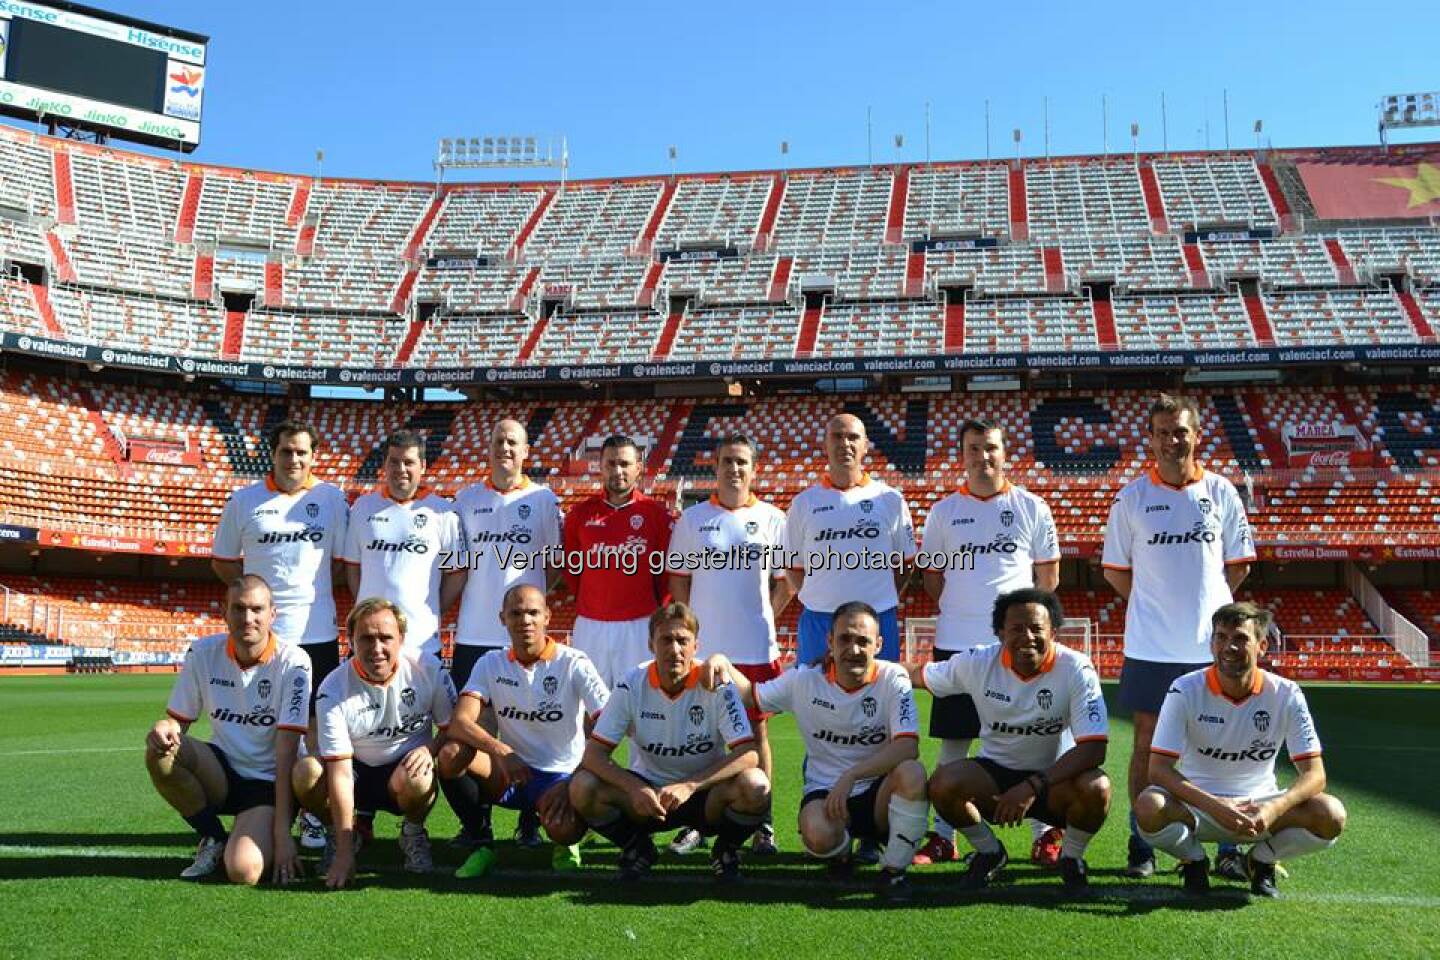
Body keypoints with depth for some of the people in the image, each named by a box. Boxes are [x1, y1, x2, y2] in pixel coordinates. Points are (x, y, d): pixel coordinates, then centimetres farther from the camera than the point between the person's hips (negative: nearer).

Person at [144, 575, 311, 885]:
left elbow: (287, 753, -18)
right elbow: (177, 719, 3)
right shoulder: (203, 652, -4)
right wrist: (163, 729, -24)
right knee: (160, 752, -26)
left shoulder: (292, 662, -16)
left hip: (269, 784, -4)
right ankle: (214, 838, -2)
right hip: (220, 773, 4)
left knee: (244, 870, -29)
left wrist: (282, 831, -22)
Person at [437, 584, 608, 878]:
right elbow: (460, 722, -13)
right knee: (452, 754, -25)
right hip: (509, 774, 3)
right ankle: (481, 845, -5)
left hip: (560, 776, -3)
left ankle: (565, 844, 7)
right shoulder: (491, 664, 1)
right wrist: (500, 751, -32)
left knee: (564, 828, -34)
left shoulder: (574, 663, -8)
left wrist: (575, 782, -25)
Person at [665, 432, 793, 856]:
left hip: (757, 649, -1)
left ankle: (762, 824, 15)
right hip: (702, 646, 1)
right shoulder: (692, 518, 5)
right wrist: (696, 623, 3)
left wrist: (760, 618, 2)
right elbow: (677, 578, 10)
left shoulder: (772, 519, 3)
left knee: (757, 730, 6)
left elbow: (786, 582, 9)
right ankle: (696, 821, 16)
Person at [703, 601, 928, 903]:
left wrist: (851, 776, -29)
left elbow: (908, 747, -20)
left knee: (912, 773, -35)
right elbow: (753, 696, 13)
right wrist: (723, 663, -7)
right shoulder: (805, 679, -2)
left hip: (878, 791, -1)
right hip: (825, 790, 1)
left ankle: (894, 869, -10)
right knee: (817, 834, -34)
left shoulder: (892, 678, -9)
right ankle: (840, 852, 8)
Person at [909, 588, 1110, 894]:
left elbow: (1094, 749, -24)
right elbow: (919, 676, 6)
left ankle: (1071, 858, 2)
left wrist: (1033, 786, -32)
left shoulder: (1076, 669, -18)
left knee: (1096, 788, -33)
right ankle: (989, 852, 4)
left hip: (1053, 778, -1)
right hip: (995, 772, 2)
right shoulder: (977, 662, -11)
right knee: (942, 782, -28)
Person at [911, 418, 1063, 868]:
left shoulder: (1032, 508, 4)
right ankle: (943, 835, 15)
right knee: (952, 740, 6)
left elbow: (1048, 574, 10)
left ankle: (1044, 835, 14)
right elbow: (932, 574, 14)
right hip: (956, 642, 1)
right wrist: (960, 608, 7)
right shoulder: (944, 511, 7)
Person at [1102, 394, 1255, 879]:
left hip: (1213, 644, 1)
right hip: (1150, 647, -1)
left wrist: (1204, 602, 3)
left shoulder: (1221, 492, 4)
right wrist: (1156, 607, 1)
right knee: (1148, 744, 4)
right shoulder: (1132, 496, 1)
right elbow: (1115, 570, 7)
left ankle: (1229, 845, 18)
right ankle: (1141, 846, 13)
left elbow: (1238, 564, 11)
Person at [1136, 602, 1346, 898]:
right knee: (1149, 808, -35)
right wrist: (1215, 806, -33)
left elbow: (1314, 773, -12)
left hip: (1261, 809, 2)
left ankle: (1262, 860, 5)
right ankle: (1193, 861, 1)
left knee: (1331, 815, -26)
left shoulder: (1286, 694, -10)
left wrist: (1273, 809, -33)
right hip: (1197, 804, -1)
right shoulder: (1185, 690, -14)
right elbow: (1159, 768, -18)